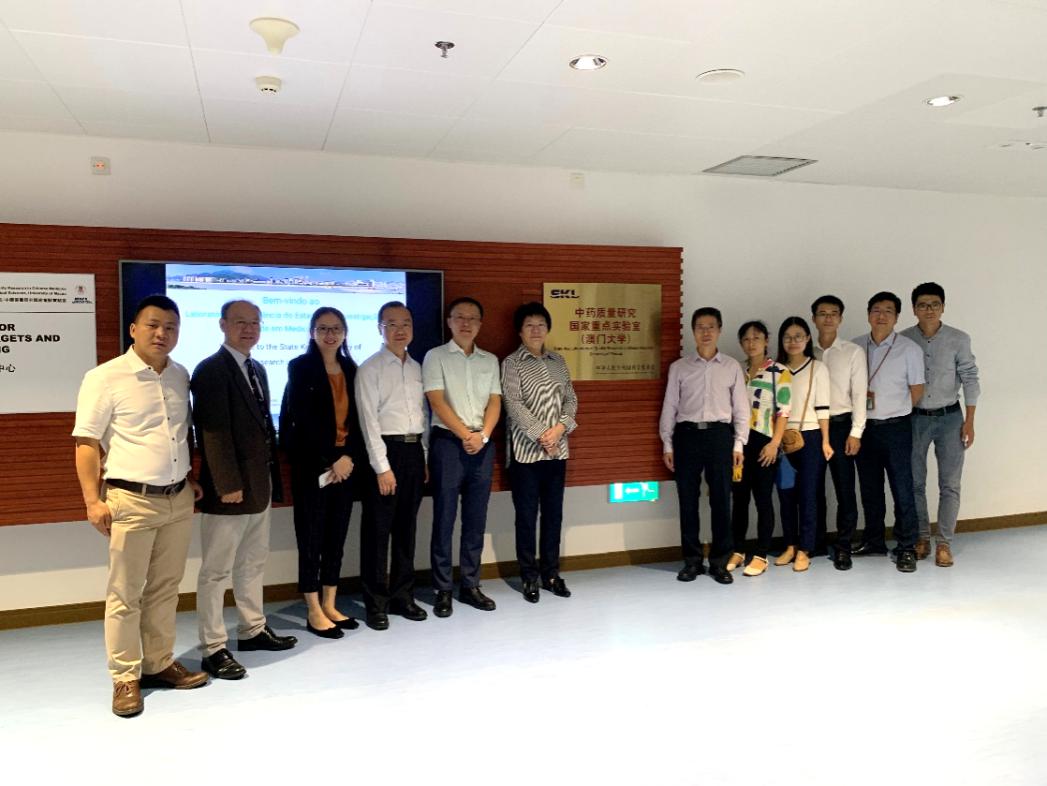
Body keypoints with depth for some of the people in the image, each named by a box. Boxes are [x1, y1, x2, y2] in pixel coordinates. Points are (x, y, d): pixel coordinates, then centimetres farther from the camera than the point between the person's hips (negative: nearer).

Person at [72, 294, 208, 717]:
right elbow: (87, 443, -8)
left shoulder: (181, 376, 8)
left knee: (165, 588, 14)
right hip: (131, 500, -5)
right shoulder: (105, 377, -8)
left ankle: (159, 664, 26)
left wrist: (191, 477, 12)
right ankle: (125, 677, 16)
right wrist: (93, 500, -13)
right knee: (125, 594, 4)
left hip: (179, 499, 5)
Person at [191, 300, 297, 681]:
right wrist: (228, 484, -21)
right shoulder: (211, 370, -12)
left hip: (260, 485, 9)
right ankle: (214, 649, 11)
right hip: (228, 488, -9)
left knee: (253, 564, 19)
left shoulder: (257, 370, 14)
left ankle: (253, 630, 32)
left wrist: (272, 475, 12)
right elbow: (214, 432, -18)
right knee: (216, 571, 2)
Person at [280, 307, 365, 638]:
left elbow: (357, 418, 8)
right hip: (312, 465, -5)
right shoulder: (300, 367, -4)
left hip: (345, 464, 5)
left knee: (337, 537, 10)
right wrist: (330, 461, -12)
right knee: (312, 538, 2)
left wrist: (349, 457, -6)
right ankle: (314, 613, 11)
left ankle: (330, 605, 21)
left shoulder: (351, 369, 10)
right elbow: (304, 421, -11)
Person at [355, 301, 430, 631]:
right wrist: (382, 467, -15)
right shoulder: (369, 368, -5)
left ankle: (403, 596, 24)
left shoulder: (416, 368, 13)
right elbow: (369, 420, -10)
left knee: (406, 528, 13)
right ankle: (376, 603, 13)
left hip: (414, 450, 6)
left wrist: (425, 458, 9)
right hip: (385, 450, -6)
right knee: (377, 529, 2)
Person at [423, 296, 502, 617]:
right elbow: (437, 401, -8)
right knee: (444, 519, 0)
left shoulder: (490, 360, 13)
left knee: (476, 520, 8)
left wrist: (482, 435, -10)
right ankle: (443, 590, 9)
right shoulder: (436, 356, 1)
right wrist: (465, 435, -13)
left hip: (483, 445, 4)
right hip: (448, 443, -4)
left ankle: (470, 585, 18)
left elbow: (495, 401, 6)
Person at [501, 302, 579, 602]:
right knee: (527, 515, 2)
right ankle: (529, 577, 13)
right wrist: (541, 435, -16)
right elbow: (514, 404, -12)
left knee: (554, 513, 10)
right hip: (526, 450, -5)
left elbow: (571, 399, 9)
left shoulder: (558, 362, 13)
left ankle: (551, 573, 21)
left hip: (557, 450, 5)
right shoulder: (511, 363, -3)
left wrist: (560, 427, -8)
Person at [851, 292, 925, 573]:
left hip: (896, 428, -4)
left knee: (902, 490, -1)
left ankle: (907, 548, 10)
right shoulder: (855, 347, 5)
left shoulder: (909, 349, -4)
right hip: (864, 427, 4)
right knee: (870, 489, 14)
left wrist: (896, 412, 4)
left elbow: (917, 390, 1)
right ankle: (874, 540, 28)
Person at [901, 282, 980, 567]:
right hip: (915, 418, 1)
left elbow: (970, 379, -1)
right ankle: (922, 537, 22)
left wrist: (969, 421, -5)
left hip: (949, 417, 0)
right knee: (915, 482, 7)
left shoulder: (959, 339, -5)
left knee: (950, 484, 2)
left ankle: (944, 542, 13)